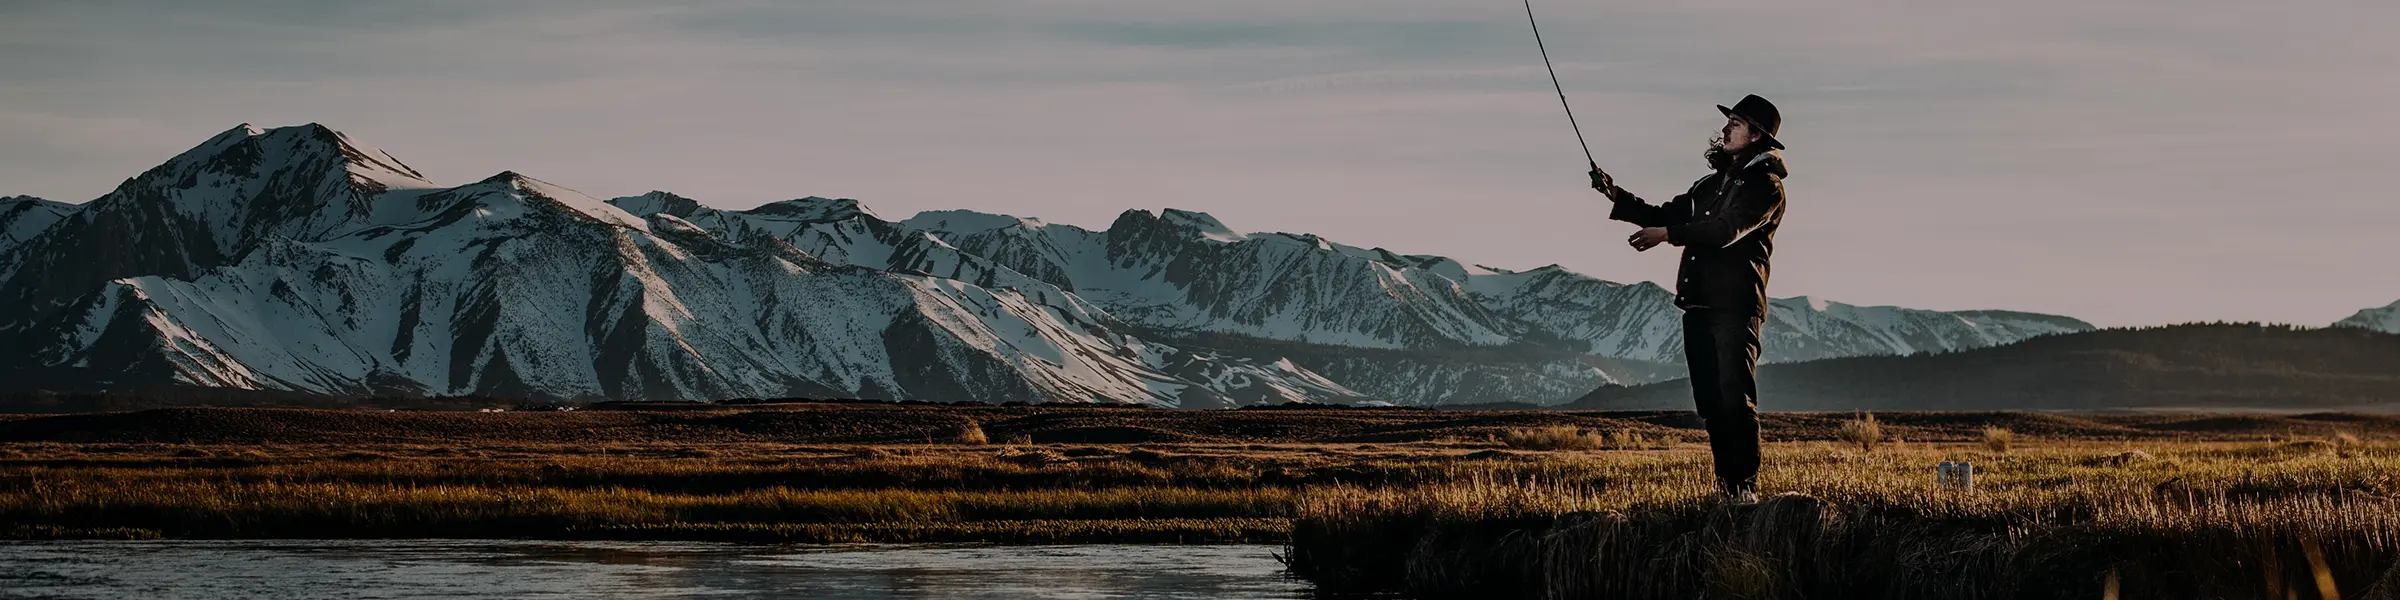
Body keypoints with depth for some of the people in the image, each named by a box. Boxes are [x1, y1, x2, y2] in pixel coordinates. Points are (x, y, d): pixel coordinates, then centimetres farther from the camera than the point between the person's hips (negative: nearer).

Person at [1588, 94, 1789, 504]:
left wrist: (1667, 234, -21)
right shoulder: (1713, 183, 23)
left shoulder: (1765, 185, -4)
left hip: (1736, 306, -8)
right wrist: (1617, 197, 11)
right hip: (1698, 305, 8)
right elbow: (1663, 216, 23)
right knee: (1709, 402, 7)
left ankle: (1745, 487, -15)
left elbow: (1727, 229, -19)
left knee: (1735, 397, -14)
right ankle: (1725, 485, 13)